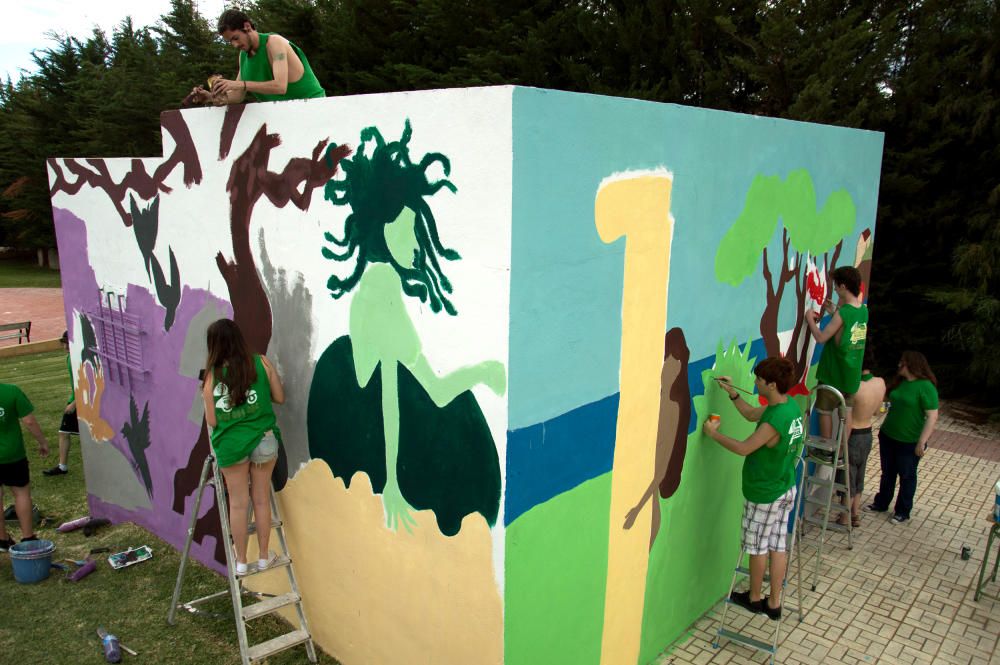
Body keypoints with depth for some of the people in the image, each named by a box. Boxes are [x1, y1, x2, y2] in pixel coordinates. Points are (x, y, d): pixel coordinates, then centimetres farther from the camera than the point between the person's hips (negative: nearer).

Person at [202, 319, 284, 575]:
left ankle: (241, 561, 25)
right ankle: (264, 557, 26)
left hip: (231, 444, -1)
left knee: (238, 503, 12)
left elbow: (212, 421, -2)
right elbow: (280, 398, 3)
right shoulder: (261, 363, -6)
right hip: (264, 440, 1)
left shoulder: (213, 375, -7)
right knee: (261, 500, 13)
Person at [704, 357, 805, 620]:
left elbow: (743, 448, -20)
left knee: (758, 547, 11)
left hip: (764, 494, -8)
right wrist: (732, 393, 8)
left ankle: (754, 598, 29)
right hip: (785, 490, 8)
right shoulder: (791, 406, -1)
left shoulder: (775, 421, -29)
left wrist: (714, 433, -9)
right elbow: (751, 415, 14)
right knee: (778, 546, 14)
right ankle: (774, 603, 25)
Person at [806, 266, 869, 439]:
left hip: (833, 372, -7)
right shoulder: (864, 310, 2)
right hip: (852, 372, 7)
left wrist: (810, 320, -4)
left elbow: (821, 338, -18)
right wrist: (836, 312, 13)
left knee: (825, 411, 7)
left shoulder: (843, 313, -21)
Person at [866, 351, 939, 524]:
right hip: (888, 436, 7)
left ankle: (903, 511, 25)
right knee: (887, 473, 19)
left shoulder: (926, 387, -18)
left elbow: (932, 416, -21)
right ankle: (881, 503, 34)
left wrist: (921, 442, -23)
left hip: (910, 443, -7)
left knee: (907, 476, 11)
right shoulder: (899, 382, 6)